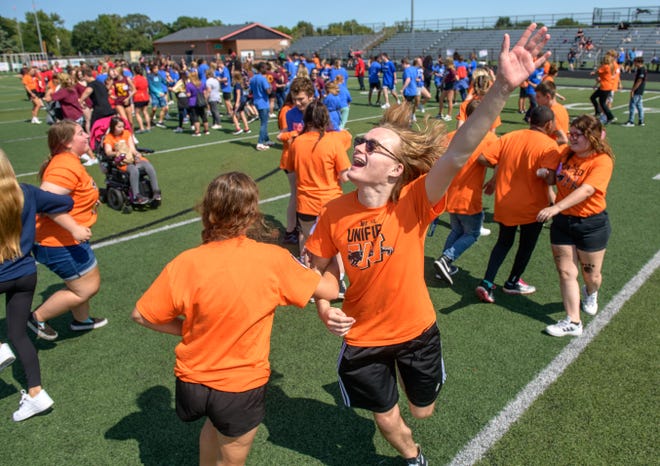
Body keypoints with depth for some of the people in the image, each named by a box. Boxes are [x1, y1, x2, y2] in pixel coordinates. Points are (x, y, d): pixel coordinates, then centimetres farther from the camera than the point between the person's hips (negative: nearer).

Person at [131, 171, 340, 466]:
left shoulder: (184, 264, -17)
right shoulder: (273, 260, -22)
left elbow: (141, 315, -6)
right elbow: (330, 290, -10)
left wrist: (187, 329, 5)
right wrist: (331, 269, 12)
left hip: (192, 382, 3)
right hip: (242, 387, -3)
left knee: (216, 421, 36)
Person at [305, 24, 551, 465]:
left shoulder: (415, 202, -26)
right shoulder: (335, 213, -18)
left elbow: (457, 153, -43)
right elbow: (319, 268, 0)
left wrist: (503, 87, -55)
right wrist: (323, 306, -17)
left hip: (416, 329, 0)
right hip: (363, 336, 1)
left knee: (423, 411, 25)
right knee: (387, 418, 20)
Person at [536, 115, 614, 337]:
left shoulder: (602, 161, -18)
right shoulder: (566, 153, 1)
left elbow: (586, 190, -31)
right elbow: (551, 179, 7)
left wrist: (555, 207, -41)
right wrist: (545, 173, -16)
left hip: (591, 224, -4)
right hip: (562, 221, 5)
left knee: (591, 275, 12)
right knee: (566, 272, 3)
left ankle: (590, 294, 48)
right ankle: (573, 322, 10)